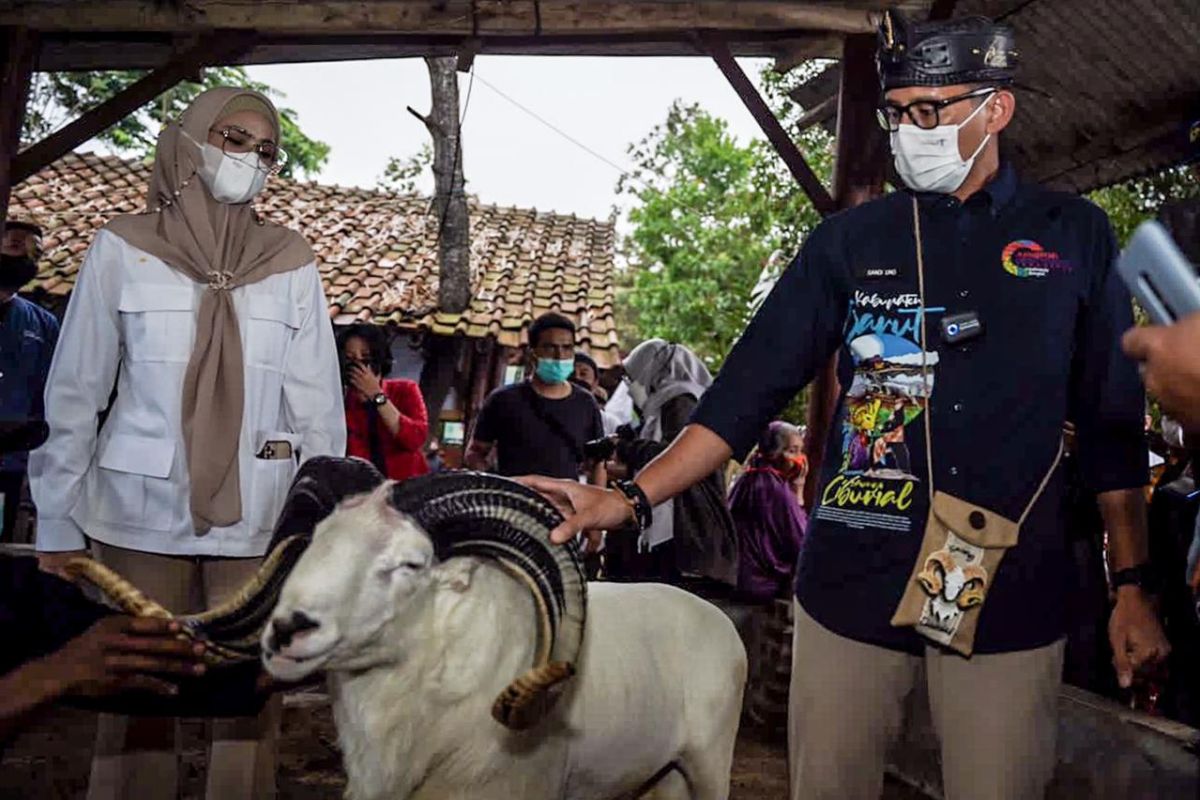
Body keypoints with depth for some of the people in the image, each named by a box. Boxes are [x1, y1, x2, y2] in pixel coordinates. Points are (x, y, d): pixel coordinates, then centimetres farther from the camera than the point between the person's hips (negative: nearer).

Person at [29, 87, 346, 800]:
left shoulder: (292, 261, 3)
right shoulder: (124, 248, 1)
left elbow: (319, 400, 2)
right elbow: (75, 391, 3)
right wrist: (59, 519, 2)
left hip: (257, 516, 1)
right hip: (141, 510, 0)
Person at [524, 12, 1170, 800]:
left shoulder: (1074, 236, 4)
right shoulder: (851, 239, 3)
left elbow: (1113, 423, 8)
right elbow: (753, 384, -1)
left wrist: (1134, 584, 5)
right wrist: (633, 498, -10)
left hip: (1013, 598, 0)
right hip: (852, 586, 1)